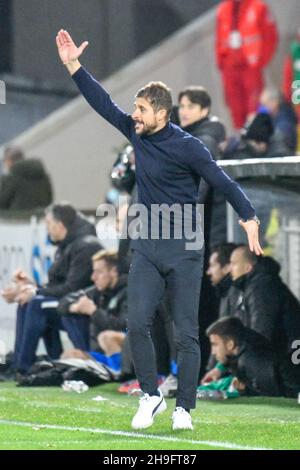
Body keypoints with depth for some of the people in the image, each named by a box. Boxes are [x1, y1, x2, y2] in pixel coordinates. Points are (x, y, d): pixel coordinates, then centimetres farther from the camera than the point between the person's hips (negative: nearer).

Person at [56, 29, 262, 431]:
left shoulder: (186, 146, -13)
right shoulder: (136, 133, 5)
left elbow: (222, 182, -12)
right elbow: (102, 103, 10)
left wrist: (249, 218, -20)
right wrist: (73, 65, 7)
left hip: (185, 250, -5)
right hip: (146, 248, 5)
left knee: (186, 334, 0)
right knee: (137, 324, -5)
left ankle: (183, 408, 7)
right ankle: (151, 396, 9)